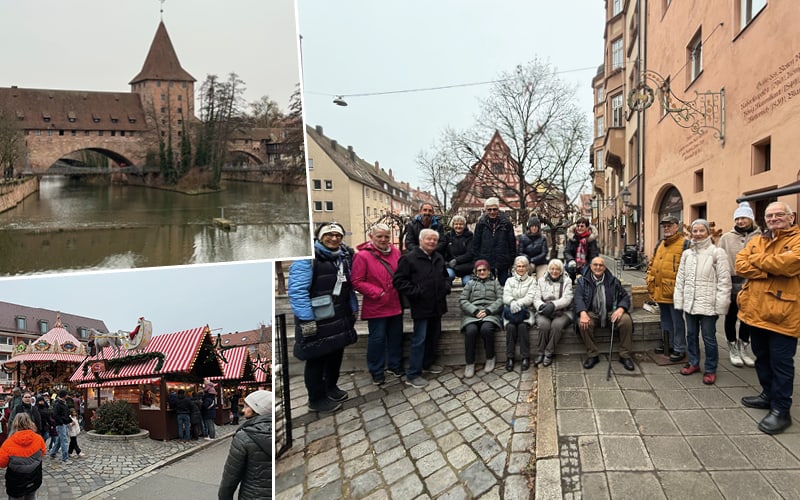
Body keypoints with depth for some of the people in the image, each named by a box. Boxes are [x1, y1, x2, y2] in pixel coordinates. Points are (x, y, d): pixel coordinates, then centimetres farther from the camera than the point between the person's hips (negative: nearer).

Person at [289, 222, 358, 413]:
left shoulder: (344, 257, 11)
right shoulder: (308, 257, -16)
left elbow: (349, 286, 19)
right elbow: (297, 290, -23)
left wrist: (353, 308, 16)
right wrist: (306, 320, -25)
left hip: (340, 318, 8)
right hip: (317, 319, -8)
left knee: (336, 353, 18)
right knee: (317, 359, 4)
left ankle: (330, 387, 39)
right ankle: (317, 399, 20)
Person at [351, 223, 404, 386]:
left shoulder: (395, 252, 4)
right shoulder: (363, 255, -13)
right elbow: (357, 282, -13)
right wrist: (377, 293, -16)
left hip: (395, 304, 5)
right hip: (376, 306, -5)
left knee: (396, 336, 16)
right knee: (377, 338, 3)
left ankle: (395, 365, 35)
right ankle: (377, 372, 19)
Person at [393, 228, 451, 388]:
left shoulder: (439, 259, 11)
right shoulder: (409, 259, -11)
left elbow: (445, 276, 27)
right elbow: (399, 280, -14)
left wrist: (446, 286, 7)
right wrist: (415, 292, -19)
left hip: (437, 305, 7)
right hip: (421, 306, -7)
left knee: (434, 336, 18)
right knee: (419, 339, -5)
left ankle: (428, 363, 37)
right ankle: (412, 375, 3)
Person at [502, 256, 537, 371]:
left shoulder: (532, 280, 14)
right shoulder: (509, 280, 19)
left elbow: (530, 297, -2)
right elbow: (505, 296, 4)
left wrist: (518, 303, -19)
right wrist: (513, 303, -19)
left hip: (526, 310, -1)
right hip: (511, 311, 1)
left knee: (523, 326, -32)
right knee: (510, 326, -30)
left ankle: (525, 357, -23)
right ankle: (509, 358, -23)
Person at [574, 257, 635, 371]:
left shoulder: (613, 281, 9)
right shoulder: (583, 281, 4)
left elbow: (625, 296, 8)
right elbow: (578, 298, -7)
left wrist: (620, 309, -15)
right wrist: (583, 313, -27)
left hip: (611, 312, 1)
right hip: (592, 313, -1)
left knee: (626, 320, -27)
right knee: (583, 323, -33)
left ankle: (625, 355, -12)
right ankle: (592, 355, -16)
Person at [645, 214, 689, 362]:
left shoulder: (685, 244, -9)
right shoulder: (660, 243, 15)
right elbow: (652, 262, 23)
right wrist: (649, 279, 14)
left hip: (674, 291, -8)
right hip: (660, 291, 8)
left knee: (677, 321, 2)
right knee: (665, 319, 19)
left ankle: (679, 349, 12)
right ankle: (668, 344, 32)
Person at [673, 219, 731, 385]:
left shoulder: (717, 252, -7)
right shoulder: (687, 254, 9)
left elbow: (724, 280, -9)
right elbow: (680, 279, 11)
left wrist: (720, 305, -13)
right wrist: (679, 301, 7)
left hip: (708, 304, -5)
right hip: (690, 302, 5)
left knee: (709, 337, 3)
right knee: (691, 334, 16)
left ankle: (710, 369, 17)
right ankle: (693, 363, 32)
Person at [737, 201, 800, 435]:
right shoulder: (756, 241, 12)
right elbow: (740, 265, -1)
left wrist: (756, 259, -9)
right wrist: (770, 270, -16)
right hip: (756, 310, 6)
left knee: (780, 362, 1)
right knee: (762, 358, 19)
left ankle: (781, 410, 12)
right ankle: (769, 395, 35)